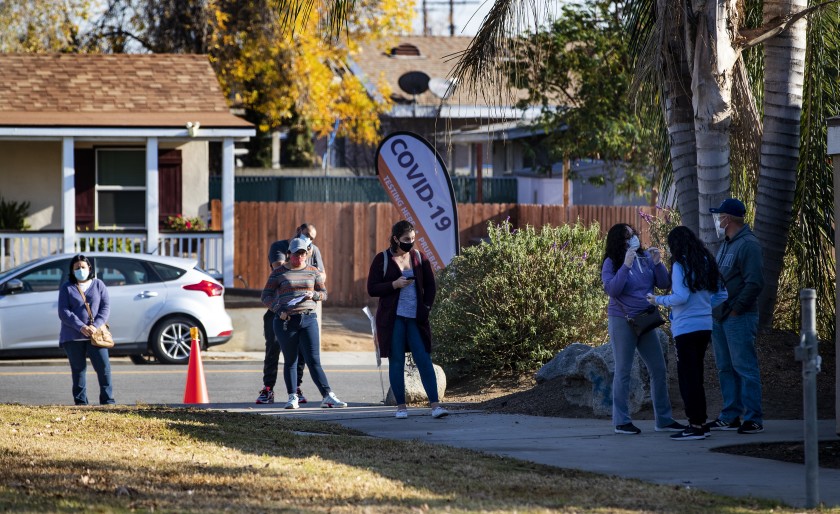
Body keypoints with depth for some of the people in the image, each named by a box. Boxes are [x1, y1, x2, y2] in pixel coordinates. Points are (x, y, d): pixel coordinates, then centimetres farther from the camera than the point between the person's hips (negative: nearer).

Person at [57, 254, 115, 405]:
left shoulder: (98, 285, 10)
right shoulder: (67, 288, 6)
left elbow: (106, 307, 3)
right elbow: (63, 312, -3)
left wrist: (95, 326, -13)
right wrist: (81, 327, -16)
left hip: (95, 334, 0)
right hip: (73, 336, 0)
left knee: (104, 367, -8)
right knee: (78, 369, 3)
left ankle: (108, 400, -2)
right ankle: (80, 402, 9)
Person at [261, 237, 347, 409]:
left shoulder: (313, 272, 12)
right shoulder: (279, 273, 4)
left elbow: (324, 294, 17)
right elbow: (266, 296, 3)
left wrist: (313, 295, -6)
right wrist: (278, 310, -13)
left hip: (308, 319, 1)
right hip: (285, 322, -1)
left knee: (314, 360, -7)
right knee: (290, 361, 4)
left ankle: (328, 396, -13)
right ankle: (292, 397, 11)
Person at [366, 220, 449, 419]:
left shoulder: (419, 258, 9)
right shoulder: (382, 259, 1)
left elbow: (430, 286, 14)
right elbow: (372, 289, -2)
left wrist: (426, 307, 0)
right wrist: (394, 285, -15)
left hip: (416, 318, 2)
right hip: (392, 318, -2)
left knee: (424, 360, -6)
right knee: (396, 362, 1)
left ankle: (435, 405, -10)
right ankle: (401, 406, 7)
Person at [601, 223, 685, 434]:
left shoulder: (645, 258, 5)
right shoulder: (612, 263, -6)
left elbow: (664, 284, 4)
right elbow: (612, 290, -20)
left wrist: (658, 263, -12)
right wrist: (626, 265, -25)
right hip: (622, 320, -5)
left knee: (659, 370, 6)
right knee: (623, 371, 0)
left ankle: (664, 419, 14)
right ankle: (621, 421, 6)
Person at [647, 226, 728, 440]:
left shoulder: (680, 265, -11)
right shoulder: (707, 263, 11)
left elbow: (681, 297, -19)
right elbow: (721, 296, 14)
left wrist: (658, 300, -5)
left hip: (686, 327, -7)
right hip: (705, 326, 7)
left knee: (688, 377, -3)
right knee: (696, 376, 16)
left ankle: (695, 426, -5)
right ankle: (700, 422, 18)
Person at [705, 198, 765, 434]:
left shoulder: (748, 244, -12)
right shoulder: (726, 245, 17)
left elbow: (754, 283, -20)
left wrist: (736, 309, -17)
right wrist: (716, 310, 11)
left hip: (739, 318, -10)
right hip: (719, 317, 10)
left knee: (745, 368, -8)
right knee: (725, 368, 12)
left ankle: (753, 419, -7)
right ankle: (730, 417, 19)